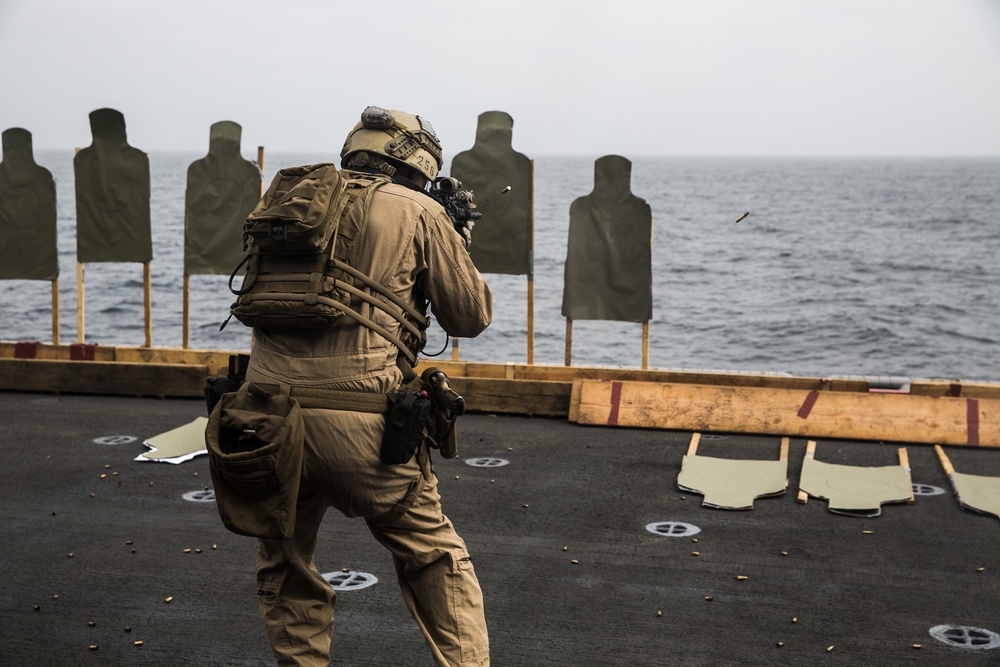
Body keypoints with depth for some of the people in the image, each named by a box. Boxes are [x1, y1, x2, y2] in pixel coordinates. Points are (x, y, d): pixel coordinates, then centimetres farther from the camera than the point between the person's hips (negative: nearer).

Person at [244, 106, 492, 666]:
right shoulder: (419, 214, 3)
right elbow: (471, 316, 10)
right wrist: (458, 240, 27)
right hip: (360, 424, -3)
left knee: (286, 570, 21)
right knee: (435, 561, 16)